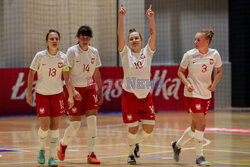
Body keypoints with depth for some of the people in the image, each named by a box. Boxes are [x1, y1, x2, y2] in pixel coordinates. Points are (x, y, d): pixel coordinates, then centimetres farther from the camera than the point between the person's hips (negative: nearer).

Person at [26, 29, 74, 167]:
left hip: (57, 94, 2)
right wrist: (29, 93, -2)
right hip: (42, 94, -2)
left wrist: (70, 96, -10)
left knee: (54, 126, 3)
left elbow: (67, 78, -1)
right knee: (45, 127, -8)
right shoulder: (40, 56, -11)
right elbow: (31, 74, -1)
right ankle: (42, 150, 21)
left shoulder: (63, 57, -4)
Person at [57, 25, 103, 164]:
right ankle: (63, 144, 29)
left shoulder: (94, 52, 6)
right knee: (75, 124, -3)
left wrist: (100, 91, 14)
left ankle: (91, 154, -5)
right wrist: (72, 90, -23)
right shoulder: (72, 51, -9)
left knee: (92, 120, -10)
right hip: (75, 89, -4)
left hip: (90, 88, 4)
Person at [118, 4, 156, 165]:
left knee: (149, 127, -2)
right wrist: (121, 18, -24)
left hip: (146, 96, 2)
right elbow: (120, 36, -13)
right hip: (130, 96, -2)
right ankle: (131, 153, 23)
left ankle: (136, 142, 30)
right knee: (133, 128, 0)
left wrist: (151, 18, -21)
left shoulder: (147, 52, 4)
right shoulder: (126, 53, -1)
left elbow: (153, 35, -8)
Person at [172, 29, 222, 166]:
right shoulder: (190, 55, -9)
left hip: (206, 94, 4)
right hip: (192, 93, -4)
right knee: (201, 124, -14)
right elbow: (180, 71, 3)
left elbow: (219, 71, 12)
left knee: (195, 126, 13)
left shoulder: (214, 54, -3)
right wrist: (187, 83, -14)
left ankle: (177, 145, 37)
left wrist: (214, 84, -5)